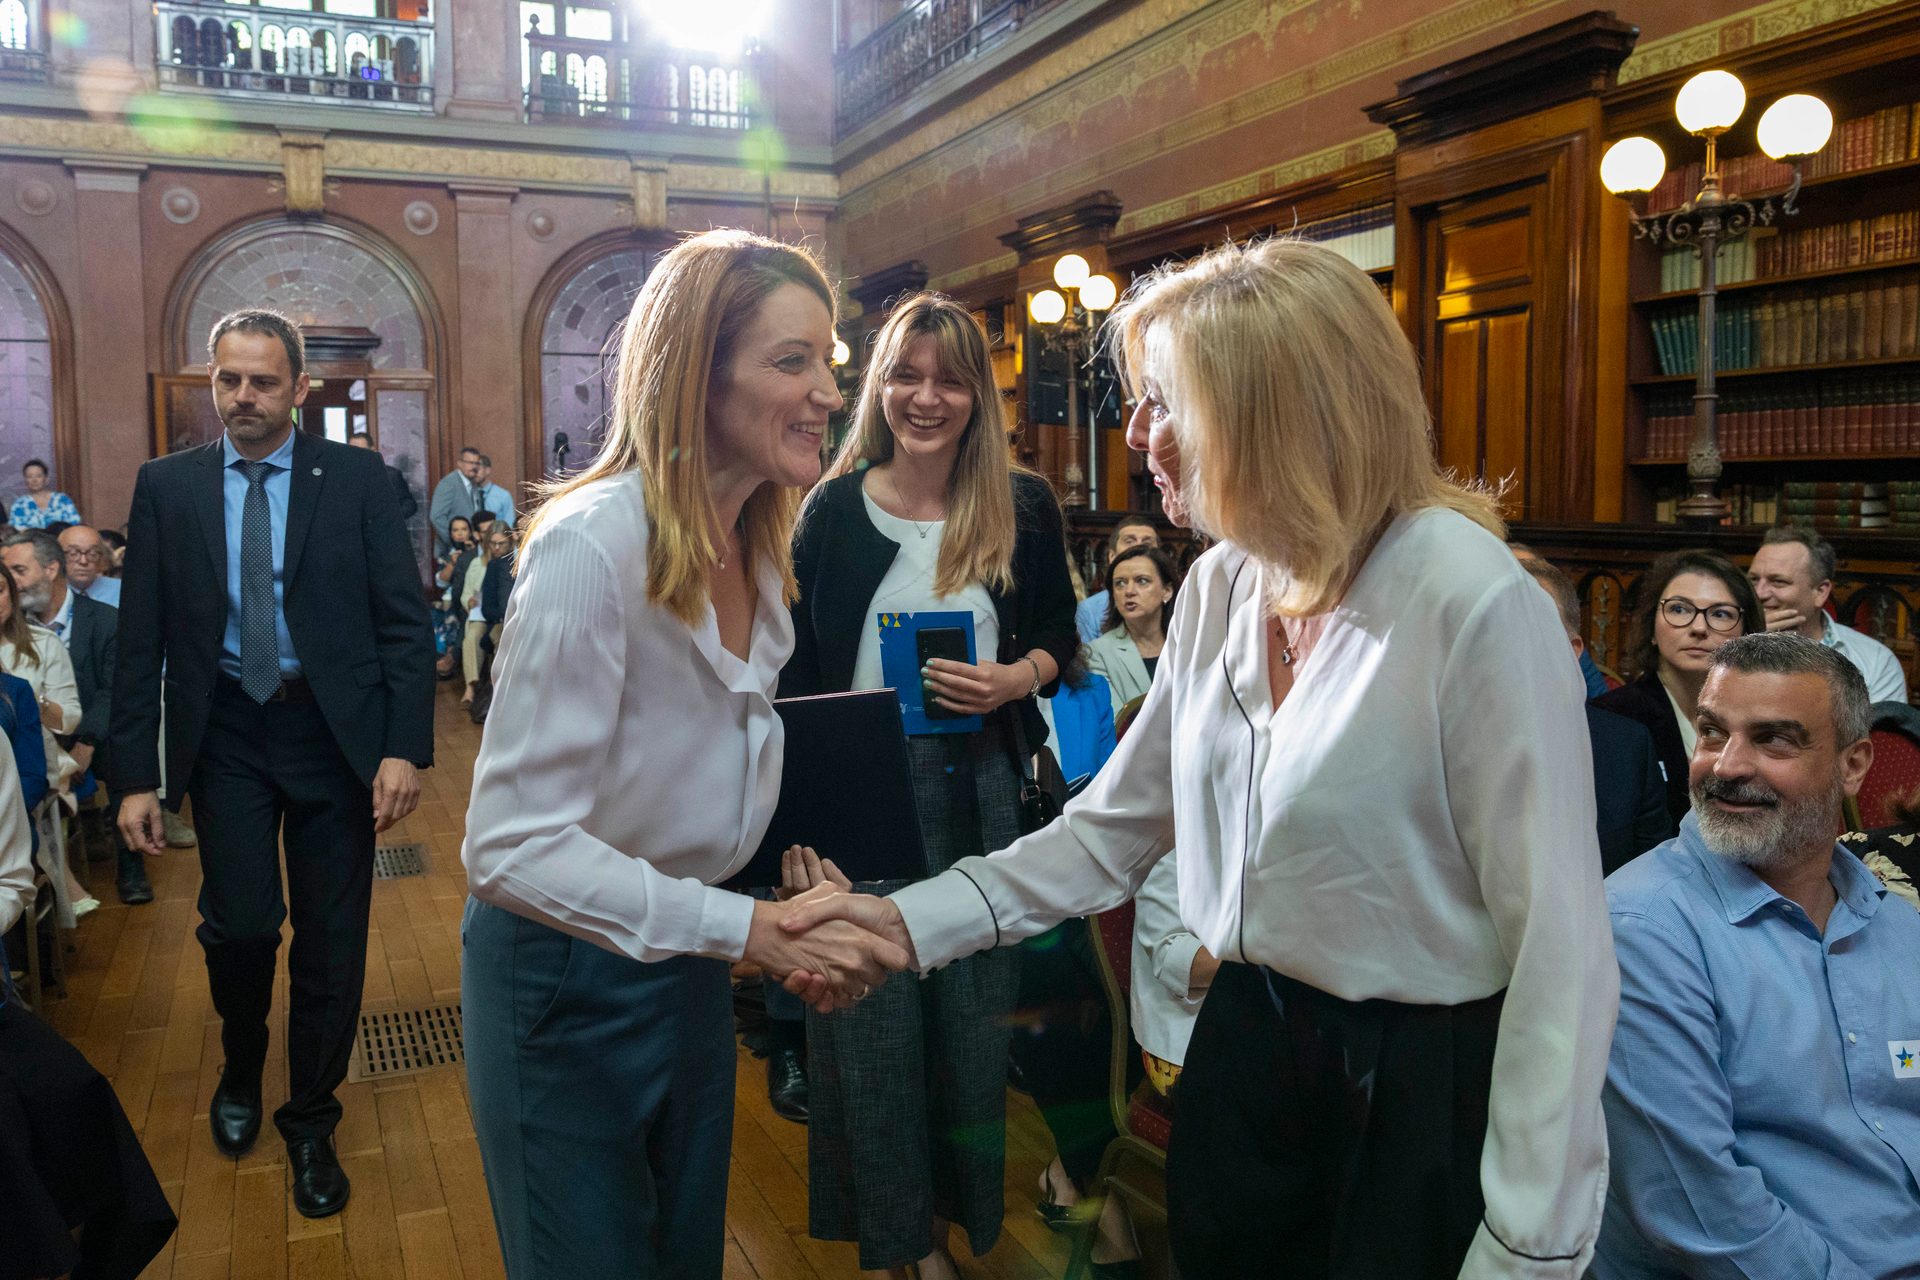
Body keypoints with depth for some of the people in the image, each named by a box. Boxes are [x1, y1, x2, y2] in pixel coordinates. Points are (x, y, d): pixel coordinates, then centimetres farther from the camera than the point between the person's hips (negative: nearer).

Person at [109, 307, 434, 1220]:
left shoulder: (357, 479, -2)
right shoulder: (167, 486, 3)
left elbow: (404, 622, -4)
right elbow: (140, 641, 3)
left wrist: (406, 746, -12)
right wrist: (136, 774, -1)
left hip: (335, 732, -1)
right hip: (225, 733, 1)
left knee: (331, 941, 5)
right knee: (240, 925, -4)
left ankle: (310, 1125, 27)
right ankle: (241, 1070, 31)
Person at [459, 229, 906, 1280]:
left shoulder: (760, 546, 1)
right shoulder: (595, 543, -25)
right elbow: (512, 845, -27)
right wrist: (747, 928, -29)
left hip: (689, 965, 8)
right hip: (568, 981, -7)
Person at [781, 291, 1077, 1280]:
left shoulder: (1023, 506, -1)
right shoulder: (834, 507, -2)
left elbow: (1057, 636, 8)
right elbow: (796, 666, 1)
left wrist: (1013, 680, -14)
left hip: (977, 783, 1)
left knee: (972, 1008, 10)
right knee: (871, 1010, 7)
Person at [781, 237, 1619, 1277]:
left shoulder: (1476, 604, -22)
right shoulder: (1220, 586, 1)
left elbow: (1557, 944, -21)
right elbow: (1115, 827, 5)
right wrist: (913, 921, -5)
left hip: (1419, 1087, -6)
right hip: (1243, 1047, 6)